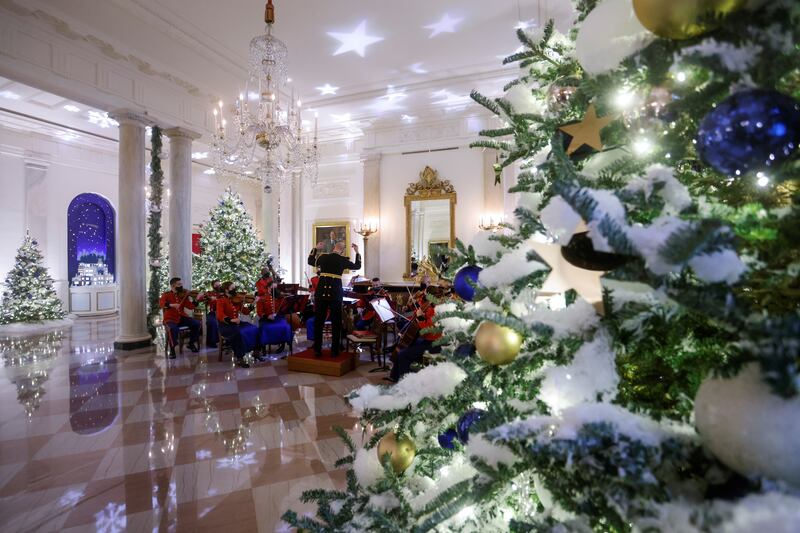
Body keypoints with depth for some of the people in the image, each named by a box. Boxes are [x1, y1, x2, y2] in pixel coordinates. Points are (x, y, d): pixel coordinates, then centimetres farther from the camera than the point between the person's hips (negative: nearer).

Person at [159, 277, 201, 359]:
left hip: (182, 317, 4)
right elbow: (161, 304, -20)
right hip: (170, 319, -4)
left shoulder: (183, 295, 7)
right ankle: (172, 349, -13)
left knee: (196, 324, -16)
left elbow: (190, 306, -4)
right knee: (173, 329, -35)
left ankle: (191, 343, 6)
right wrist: (172, 305, -36)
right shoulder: (166, 294, 0)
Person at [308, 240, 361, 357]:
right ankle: (334, 351, 12)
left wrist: (316, 249, 27)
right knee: (336, 322, 9)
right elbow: (357, 266, 14)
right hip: (335, 292, -2)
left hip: (321, 291, 2)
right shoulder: (343, 260, -3)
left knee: (318, 321, 10)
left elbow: (310, 261, 21)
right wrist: (357, 252, 20)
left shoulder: (323, 256, 2)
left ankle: (317, 350, 13)